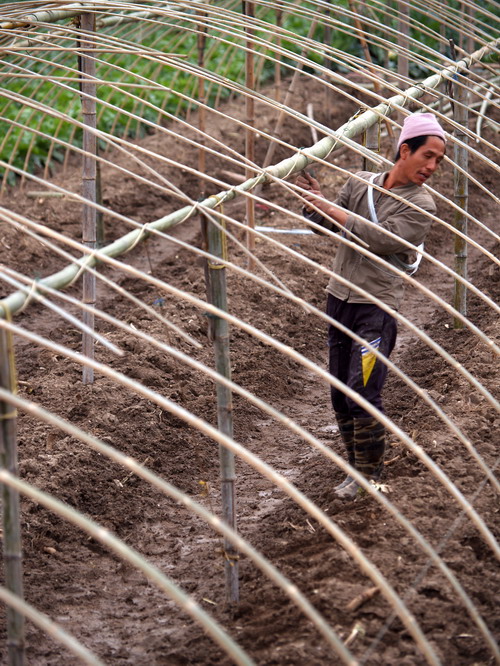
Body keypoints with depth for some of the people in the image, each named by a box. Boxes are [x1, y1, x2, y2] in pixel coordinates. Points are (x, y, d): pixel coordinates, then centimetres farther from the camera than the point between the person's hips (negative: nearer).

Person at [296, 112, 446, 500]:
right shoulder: (360, 184, 8)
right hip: (340, 297, 6)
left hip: (378, 307, -6)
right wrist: (315, 202, -3)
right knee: (340, 391, 11)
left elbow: (384, 239, -19)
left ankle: (369, 474, 2)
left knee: (363, 393, -12)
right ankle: (356, 463, 25)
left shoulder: (420, 205, -7)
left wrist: (336, 211, -17)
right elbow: (326, 226, 17)